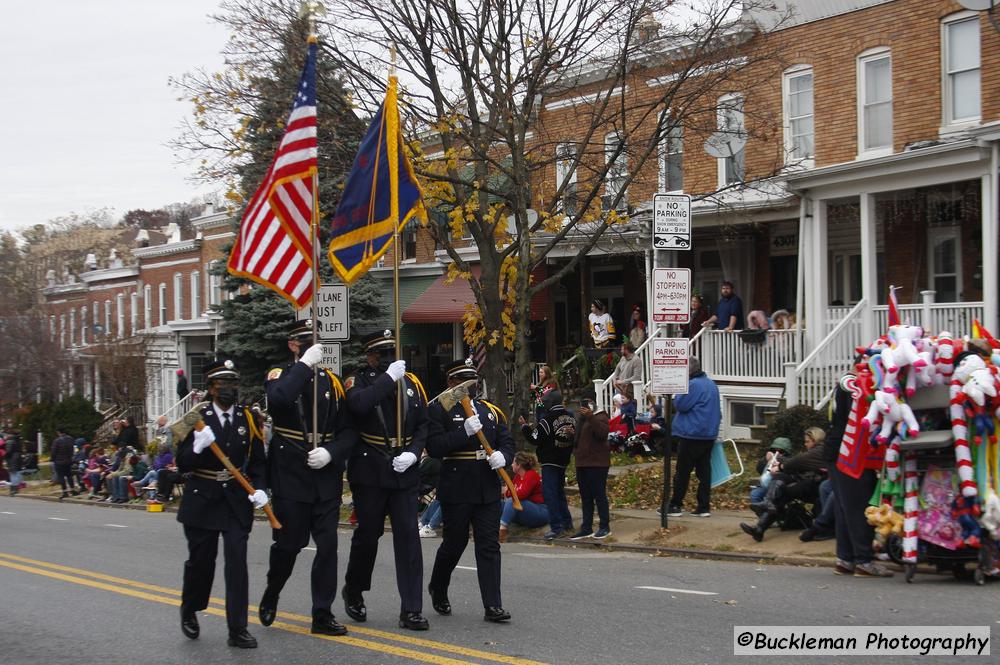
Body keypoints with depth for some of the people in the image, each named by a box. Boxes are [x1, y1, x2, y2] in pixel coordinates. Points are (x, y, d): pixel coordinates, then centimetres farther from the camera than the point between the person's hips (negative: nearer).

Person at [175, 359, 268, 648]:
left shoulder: (247, 418, 3)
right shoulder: (197, 418, -4)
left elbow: (258, 460, 8)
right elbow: (182, 464, -6)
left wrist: (259, 488, -8)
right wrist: (197, 447, -26)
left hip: (237, 500, 1)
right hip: (202, 500, -1)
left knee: (237, 562, -6)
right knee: (201, 560, 8)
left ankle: (237, 629, -3)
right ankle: (189, 611, 35)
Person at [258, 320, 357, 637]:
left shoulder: (332, 381, 9)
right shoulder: (279, 376, 0)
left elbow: (348, 429, 7)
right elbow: (277, 400, -25)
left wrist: (331, 452, -11)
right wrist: (304, 365, -21)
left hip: (327, 477, 3)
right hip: (290, 476, -3)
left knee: (327, 545, 0)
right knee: (288, 543, 2)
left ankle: (322, 615, 7)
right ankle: (271, 596, 29)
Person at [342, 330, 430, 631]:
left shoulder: (411, 382, 10)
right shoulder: (357, 382, -1)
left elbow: (423, 424, 11)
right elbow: (358, 405, -25)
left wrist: (413, 453, -5)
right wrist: (388, 378, -20)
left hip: (404, 472, 3)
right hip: (369, 473, -3)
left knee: (408, 536, -4)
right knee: (368, 534, 7)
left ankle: (411, 610, -2)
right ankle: (353, 591, 33)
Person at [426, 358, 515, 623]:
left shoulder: (490, 411, 15)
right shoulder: (439, 410, -2)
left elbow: (507, 441, 15)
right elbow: (433, 446, -14)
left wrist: (503, 456, -7)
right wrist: (465, 432, -22)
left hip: (488, 490, 4)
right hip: (456, 490, -4)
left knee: (489, 546, -1)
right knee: (454, 544, 7)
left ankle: (492, 606, -2)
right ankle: (438, 590, 33)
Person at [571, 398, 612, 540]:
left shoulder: (600, 416, -8)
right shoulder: (581, 417, 18)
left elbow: (603, 432, -27)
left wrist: (590, 417, -33)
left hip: (597, 463, -9)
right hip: (582, 463, 9)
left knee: (599, 495, -4)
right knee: (585, 497, 11)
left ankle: (604, 527, 3)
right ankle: (586, 528, 15)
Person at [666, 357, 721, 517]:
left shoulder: (693, 385, -16)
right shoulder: (711, 384, 14)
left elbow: (680, 405, -16)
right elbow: (717, 410, 21)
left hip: (692, 435, -8)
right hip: (709, 434, 8)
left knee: (682, 472, -1)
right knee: (704, 470, 7)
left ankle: (676, 506, 4)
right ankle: (704, 507, 7)